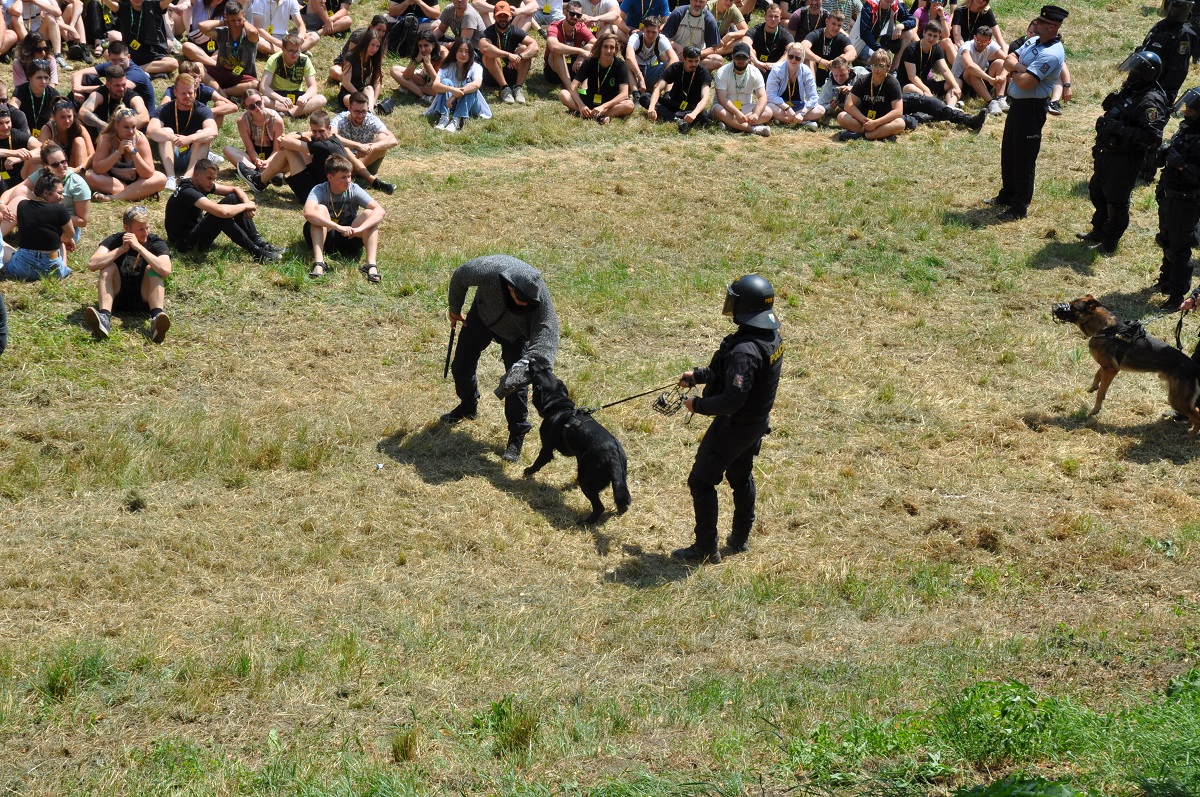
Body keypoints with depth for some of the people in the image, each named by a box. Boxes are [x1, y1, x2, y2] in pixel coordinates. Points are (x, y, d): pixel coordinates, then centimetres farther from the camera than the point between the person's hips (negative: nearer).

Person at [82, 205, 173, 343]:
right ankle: (104, 317, -44)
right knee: (109, 266, -21)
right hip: (117, 297, 1)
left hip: (145, 299, -1)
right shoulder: (114, 241, -3)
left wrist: (138, 247, -29)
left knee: (152, 268, -23)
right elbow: (92, 265, -20)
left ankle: (156, 318, -48)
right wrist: (122, 249, -25)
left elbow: (166, 271, -29)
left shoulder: (156, 243, -8)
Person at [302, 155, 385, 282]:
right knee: (320, 209, -27)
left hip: (348, 238, 2)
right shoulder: (319, 191, -17)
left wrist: (359, 229, -39)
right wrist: (338, 227, -47)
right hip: (324, 238, -2)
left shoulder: (354, 190, -10)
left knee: (369, 213, -21)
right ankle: (319, 263, -39)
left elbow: (379, 211, -23)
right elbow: (308, 213, -39)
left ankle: (371, 265, -36)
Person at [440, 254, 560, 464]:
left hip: (516, 333, -2)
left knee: (517, 383, -11)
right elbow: (459, 277, -18)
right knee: (461, 366, 14)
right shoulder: (487, 270, -43)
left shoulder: (541, 299, -44)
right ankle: (468, 406, 45)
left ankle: (517, 436, 9)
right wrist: (454, 311, -1)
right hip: (482, 315, 2)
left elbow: (544, 343, -44)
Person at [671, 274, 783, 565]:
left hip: (734, 427, -9)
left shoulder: (745, 350, -34)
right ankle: (740, 538, 40)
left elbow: (732, 400, -35)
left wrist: (698, 405, -20)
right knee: (741, 477, 27)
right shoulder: (772, 337, -3)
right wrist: (698, 376, 15)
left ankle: (706, 550, 11)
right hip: (757, 423, 9)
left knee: (701, 482, 5)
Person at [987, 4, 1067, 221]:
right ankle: (1007, 195, 35)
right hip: (1016, 103, 10)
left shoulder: (1051, 54, -22)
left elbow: (1025, 82, -28)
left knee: (1023, 157, -2)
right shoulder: (1034, 41, 8)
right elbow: (1008, 60, 7)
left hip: (1031, 108, -10)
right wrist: (1018, 66, -15)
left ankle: (1020, 207, 6)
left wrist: (1015, 70, -7)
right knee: (1008, 152, 20)